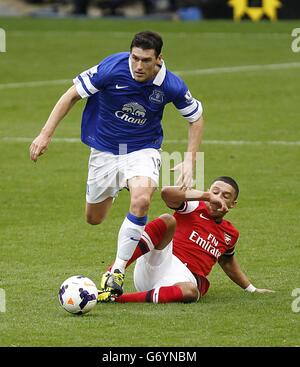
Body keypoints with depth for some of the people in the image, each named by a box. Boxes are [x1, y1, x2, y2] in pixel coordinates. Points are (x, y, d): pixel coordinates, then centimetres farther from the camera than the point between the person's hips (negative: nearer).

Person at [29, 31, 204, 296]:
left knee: (141, 201, -31)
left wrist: (190, 161, -8)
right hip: (104, 151, 1)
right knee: (94, 219, 13)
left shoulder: (171, 86, -20)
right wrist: (46, 134, -14)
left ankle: (118, 270, -18)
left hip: (143, 149, -1)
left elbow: (196, 118, -1)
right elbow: (72, 95, -11)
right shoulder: (111, 69, -24)